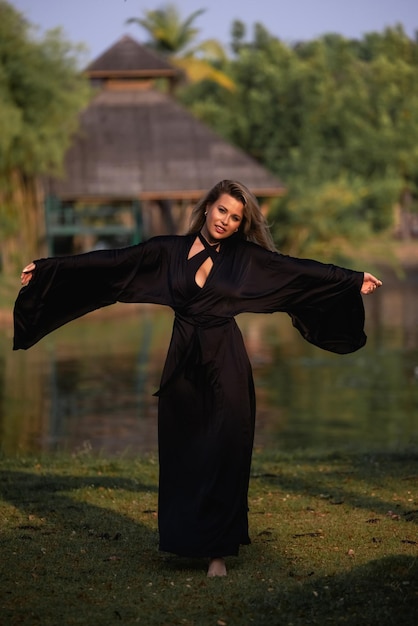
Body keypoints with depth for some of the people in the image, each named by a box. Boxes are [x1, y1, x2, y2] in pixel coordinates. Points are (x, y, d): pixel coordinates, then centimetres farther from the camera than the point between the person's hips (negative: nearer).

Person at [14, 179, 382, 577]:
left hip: (226, 365, -1)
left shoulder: (247, 257, 3)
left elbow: (302, 271, 3)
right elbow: (112, 262, -1)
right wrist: (47, 270, -6)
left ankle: (217, 551, 3)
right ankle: (185, 538, 23)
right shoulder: (169, 250, 3)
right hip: (183, 365, 1)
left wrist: (354, 281, -1)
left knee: (223, 456, -3)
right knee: (182, 455, 7)